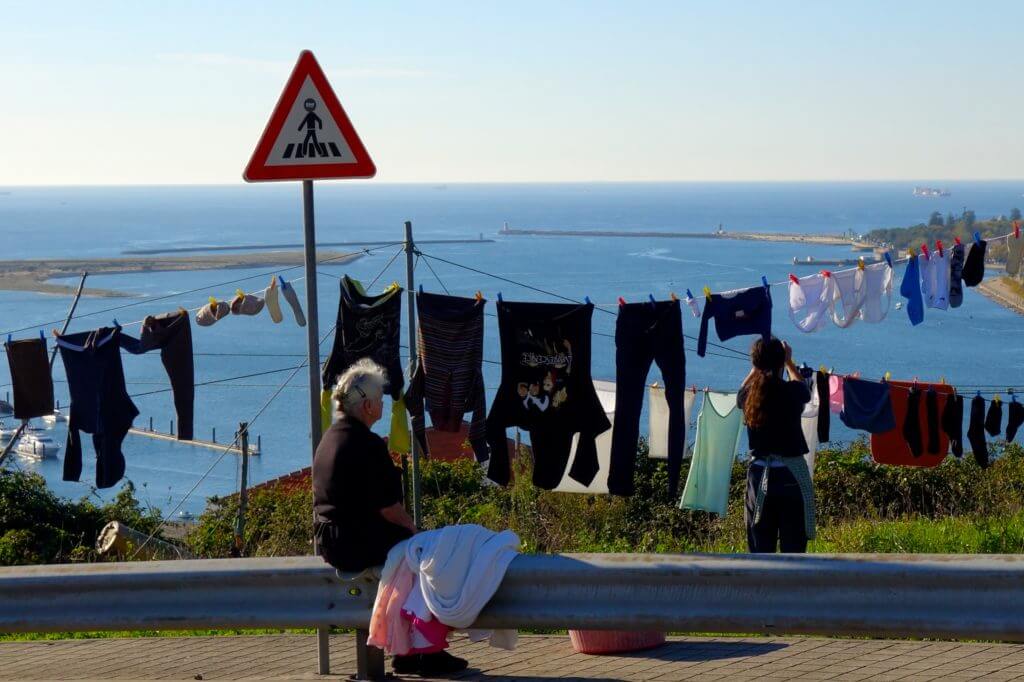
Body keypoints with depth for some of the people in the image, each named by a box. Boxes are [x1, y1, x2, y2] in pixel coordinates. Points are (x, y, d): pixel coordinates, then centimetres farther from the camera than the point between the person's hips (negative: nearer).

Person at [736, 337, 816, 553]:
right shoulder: (792, 392, -9)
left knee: (759, 547, 8)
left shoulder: (748, 396, -2)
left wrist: (758, 364, 32)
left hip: (759, 474, 3)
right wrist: (789, 362, 29)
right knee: (793, 545, 3)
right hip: (792, 474, -2)